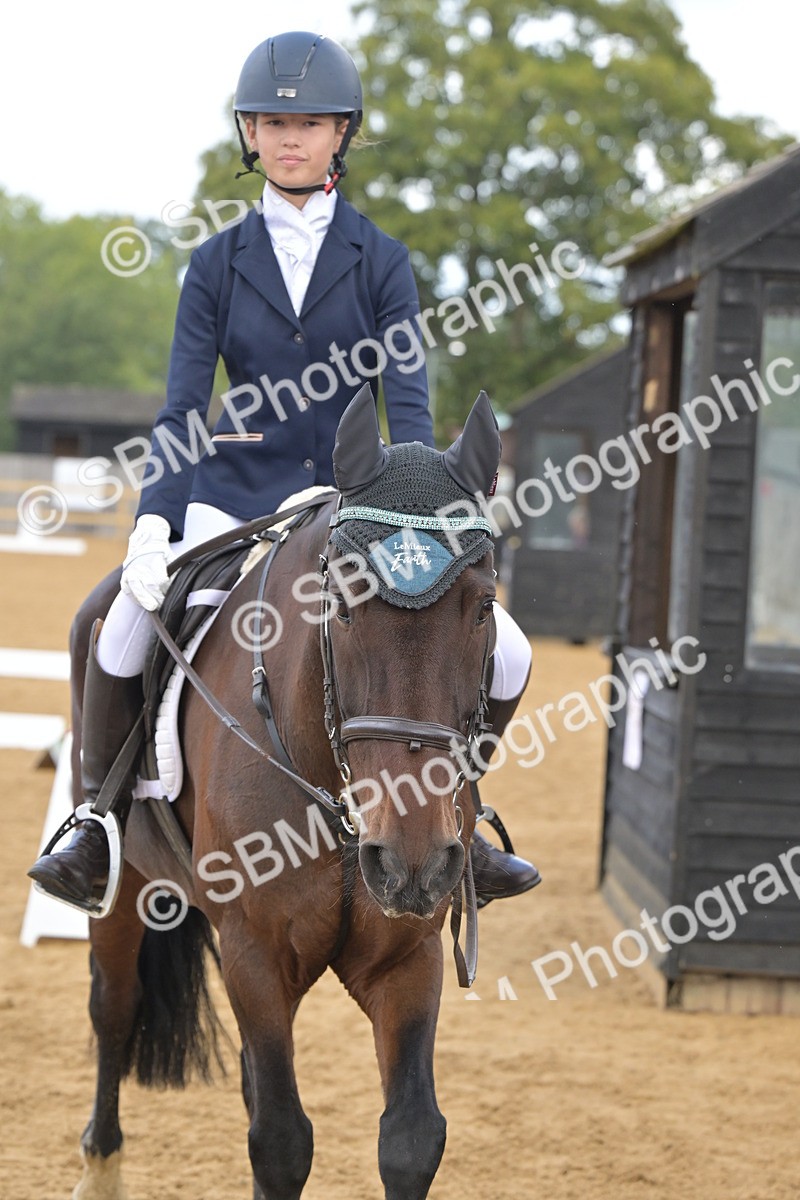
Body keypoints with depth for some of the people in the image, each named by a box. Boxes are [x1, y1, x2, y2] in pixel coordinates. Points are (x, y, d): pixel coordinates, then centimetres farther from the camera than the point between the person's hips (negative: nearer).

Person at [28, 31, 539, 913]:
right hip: (233, 502, -1)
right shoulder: (218, 264, 3)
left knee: (504, 655, -13)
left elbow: (407, 401, -7)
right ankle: (102, 822, -7)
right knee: (124, 630, -27)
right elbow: (181, 411, -3)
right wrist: (153, 523, -19)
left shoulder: (380, 261, 2)